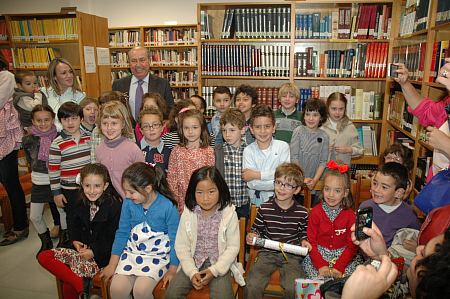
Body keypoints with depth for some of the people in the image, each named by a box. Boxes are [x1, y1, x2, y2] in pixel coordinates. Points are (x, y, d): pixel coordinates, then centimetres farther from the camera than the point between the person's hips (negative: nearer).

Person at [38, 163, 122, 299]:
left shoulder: (115, 206, -17)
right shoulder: (81, 205, 5)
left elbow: (114, 238, -15)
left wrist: (94, 252, -15)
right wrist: (75, 241, 0)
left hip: (102, 255, -8)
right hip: (83, 249, 8)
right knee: (43, 257, -9)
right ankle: (81, 284, -19)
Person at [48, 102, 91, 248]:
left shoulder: (88, 138, 1)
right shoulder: (57, 144, -12)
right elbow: (53, 170, -9)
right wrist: (56, 193, -7)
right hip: (69, 190, -4)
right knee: (72, 221, 10)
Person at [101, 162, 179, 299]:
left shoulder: (168, 206, -18)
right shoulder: (128, 203, -5)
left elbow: (175, 240, -10)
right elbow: (122, 233, 4)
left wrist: (172, 270, -8)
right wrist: (112, 265, 5)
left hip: (157, 255, -4)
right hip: (132, 252, 4)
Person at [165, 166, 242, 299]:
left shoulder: (229, 214, -11)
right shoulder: (187, 214, -6)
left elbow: (233, 247, -7)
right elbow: (182, 247, -2)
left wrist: (214, 270, -15)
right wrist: (192, 272, -13)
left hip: (219, 264, -2)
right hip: (193, 263, 2)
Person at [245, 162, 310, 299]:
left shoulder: (302, 212, 1)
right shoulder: (264, 208, -1)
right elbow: (257, 229, 12)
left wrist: (304, 241, -4)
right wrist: (251, 236, -8)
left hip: (291, 254, 0)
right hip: (267, 252, 0)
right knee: (252, 287, -17)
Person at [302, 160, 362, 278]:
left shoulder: (350, 215, -5)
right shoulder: (316, 212, -5)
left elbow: (352, 246, -5)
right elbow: (311, 242, -6)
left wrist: (338, 267, -18)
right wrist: (321, 265, -19)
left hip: (343, 256, 1)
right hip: (319, 255, -1)